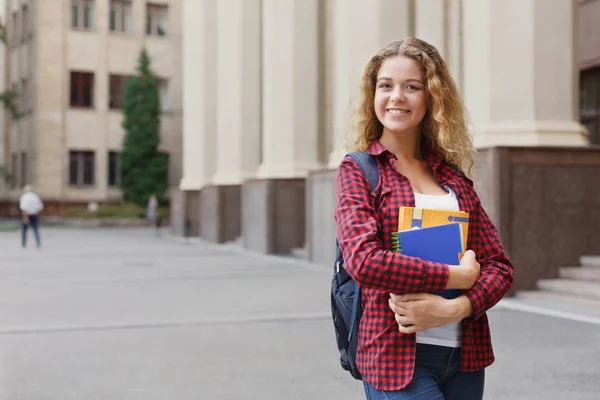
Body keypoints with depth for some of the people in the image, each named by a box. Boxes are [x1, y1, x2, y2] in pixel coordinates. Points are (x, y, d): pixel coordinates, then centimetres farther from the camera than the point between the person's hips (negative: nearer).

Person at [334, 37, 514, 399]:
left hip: (465, 355, 4)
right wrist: (457, 276, -12)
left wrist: (455, 307, -12)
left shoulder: (453, 175, 11)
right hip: (396, 356, -4)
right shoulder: (358, 169, -1)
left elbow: (500, 264, 6)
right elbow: (362, 259, -16)